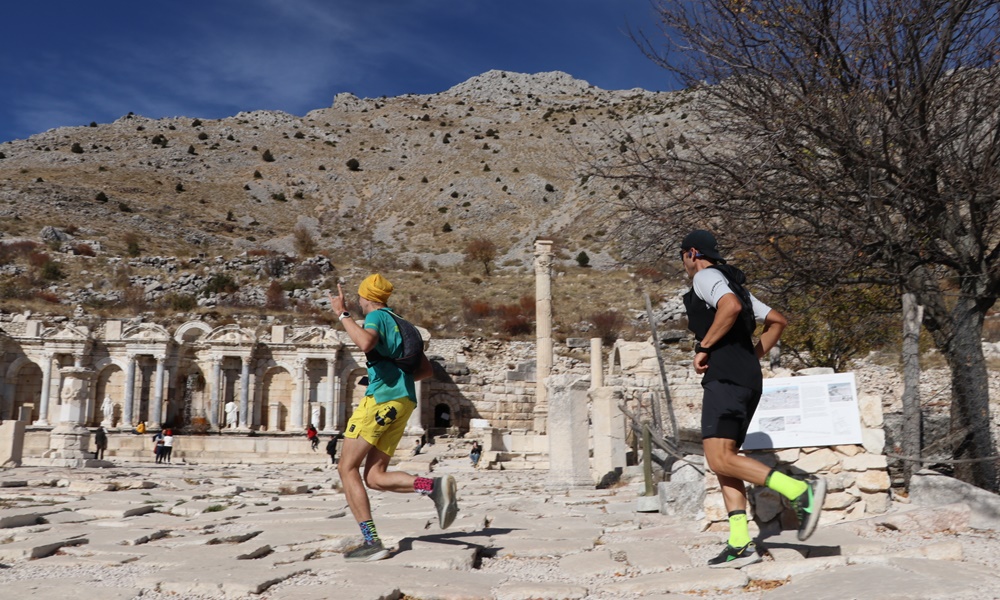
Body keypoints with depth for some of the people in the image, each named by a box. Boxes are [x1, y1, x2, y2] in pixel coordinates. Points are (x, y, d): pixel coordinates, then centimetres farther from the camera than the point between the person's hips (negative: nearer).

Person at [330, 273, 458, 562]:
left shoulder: (377, 316, 0)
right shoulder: (401, 325, 26)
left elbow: (365, 343, -25)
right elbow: (426, 370, 25)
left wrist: (342, 314, -14)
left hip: (382, 398, -8)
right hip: (404, 400, 8)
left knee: (347, 468, -2)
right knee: (375, 477, 7)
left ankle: (371, 541, -10)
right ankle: (434, 486, -15)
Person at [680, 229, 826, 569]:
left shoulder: (706, 277, -1)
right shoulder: (733, 285, 28)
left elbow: (730, 306, -23)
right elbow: (778, 321, 32)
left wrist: (703, 348, -15)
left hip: (725, 376, -10)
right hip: (747, 379, 10)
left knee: (720, 459, -16)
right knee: (723, 460, 6)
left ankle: (802, 490, -21)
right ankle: (740, 545, 0)